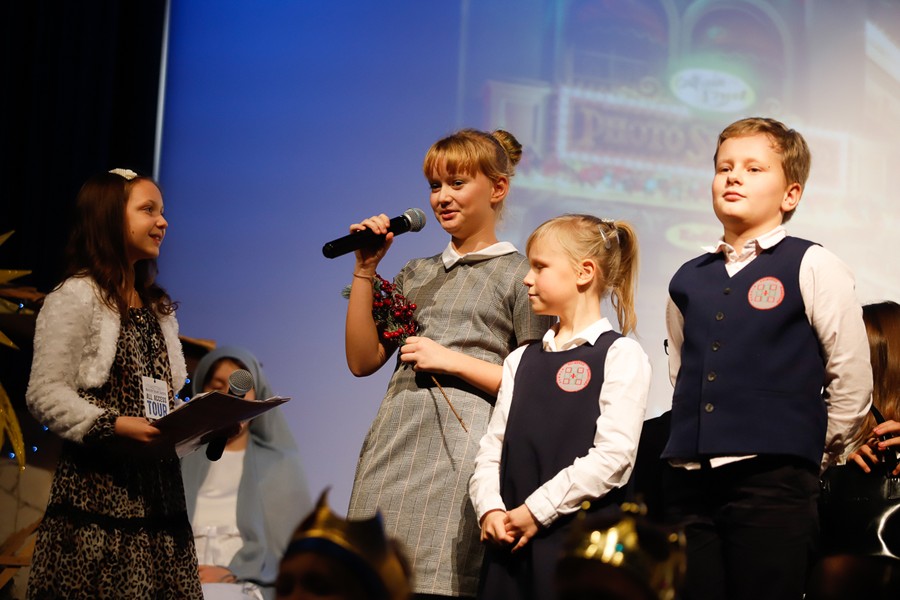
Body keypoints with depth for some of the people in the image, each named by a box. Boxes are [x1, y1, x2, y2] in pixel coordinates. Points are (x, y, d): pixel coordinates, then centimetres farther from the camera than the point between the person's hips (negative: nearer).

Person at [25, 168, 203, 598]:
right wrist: (115, 426, -22)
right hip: (99, 485, -7)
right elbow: (46, 395, -11)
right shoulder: (74, 298, -4)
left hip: (158, 482, 7)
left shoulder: (158, 308, 20)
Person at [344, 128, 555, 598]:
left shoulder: (519, 276, 4)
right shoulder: (416, 274, 21)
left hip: (460, 449, -5)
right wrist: (364, 271, 9)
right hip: (393, 446, 5)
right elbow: (362, 361, 14)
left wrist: (452, 361, -8)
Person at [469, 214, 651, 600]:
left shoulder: (620, 355, -2)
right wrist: (490, 510, -6)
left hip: (579, 540, -5)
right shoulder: (521, 361, 18)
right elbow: (492, 449, 12)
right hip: (511, 544, 6)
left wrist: (536, 511, -13)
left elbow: (613, 455, -13)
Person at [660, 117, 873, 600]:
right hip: (689, 481, 5)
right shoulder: (688, 280, 14)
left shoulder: (812, 267, -2)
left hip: (773, 485, -5)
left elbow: (852, 382, -2)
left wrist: (814, 450, 6)